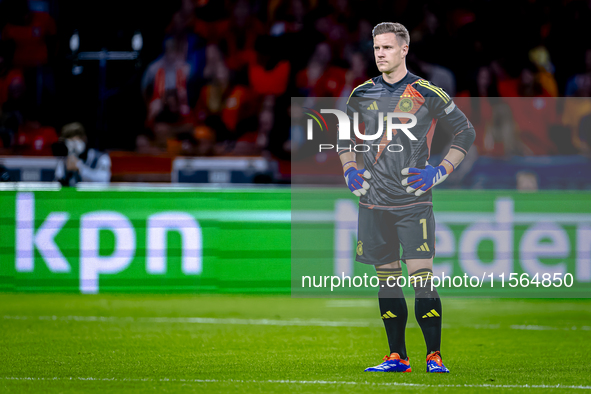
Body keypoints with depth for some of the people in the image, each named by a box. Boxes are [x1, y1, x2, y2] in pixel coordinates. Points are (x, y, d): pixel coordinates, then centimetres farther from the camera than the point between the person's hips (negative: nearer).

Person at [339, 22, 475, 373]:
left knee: (421, 278, -11)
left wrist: (441, 172, -4)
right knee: (387, 280, 7)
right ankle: (397, 357, 13)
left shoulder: (428, 94, -4)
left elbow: (466, 132, 4)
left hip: (413, 202, -4)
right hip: (374, 202, 4)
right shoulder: (362, 94, 8)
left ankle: (435, 356, -5)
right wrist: (349, 171, 10)